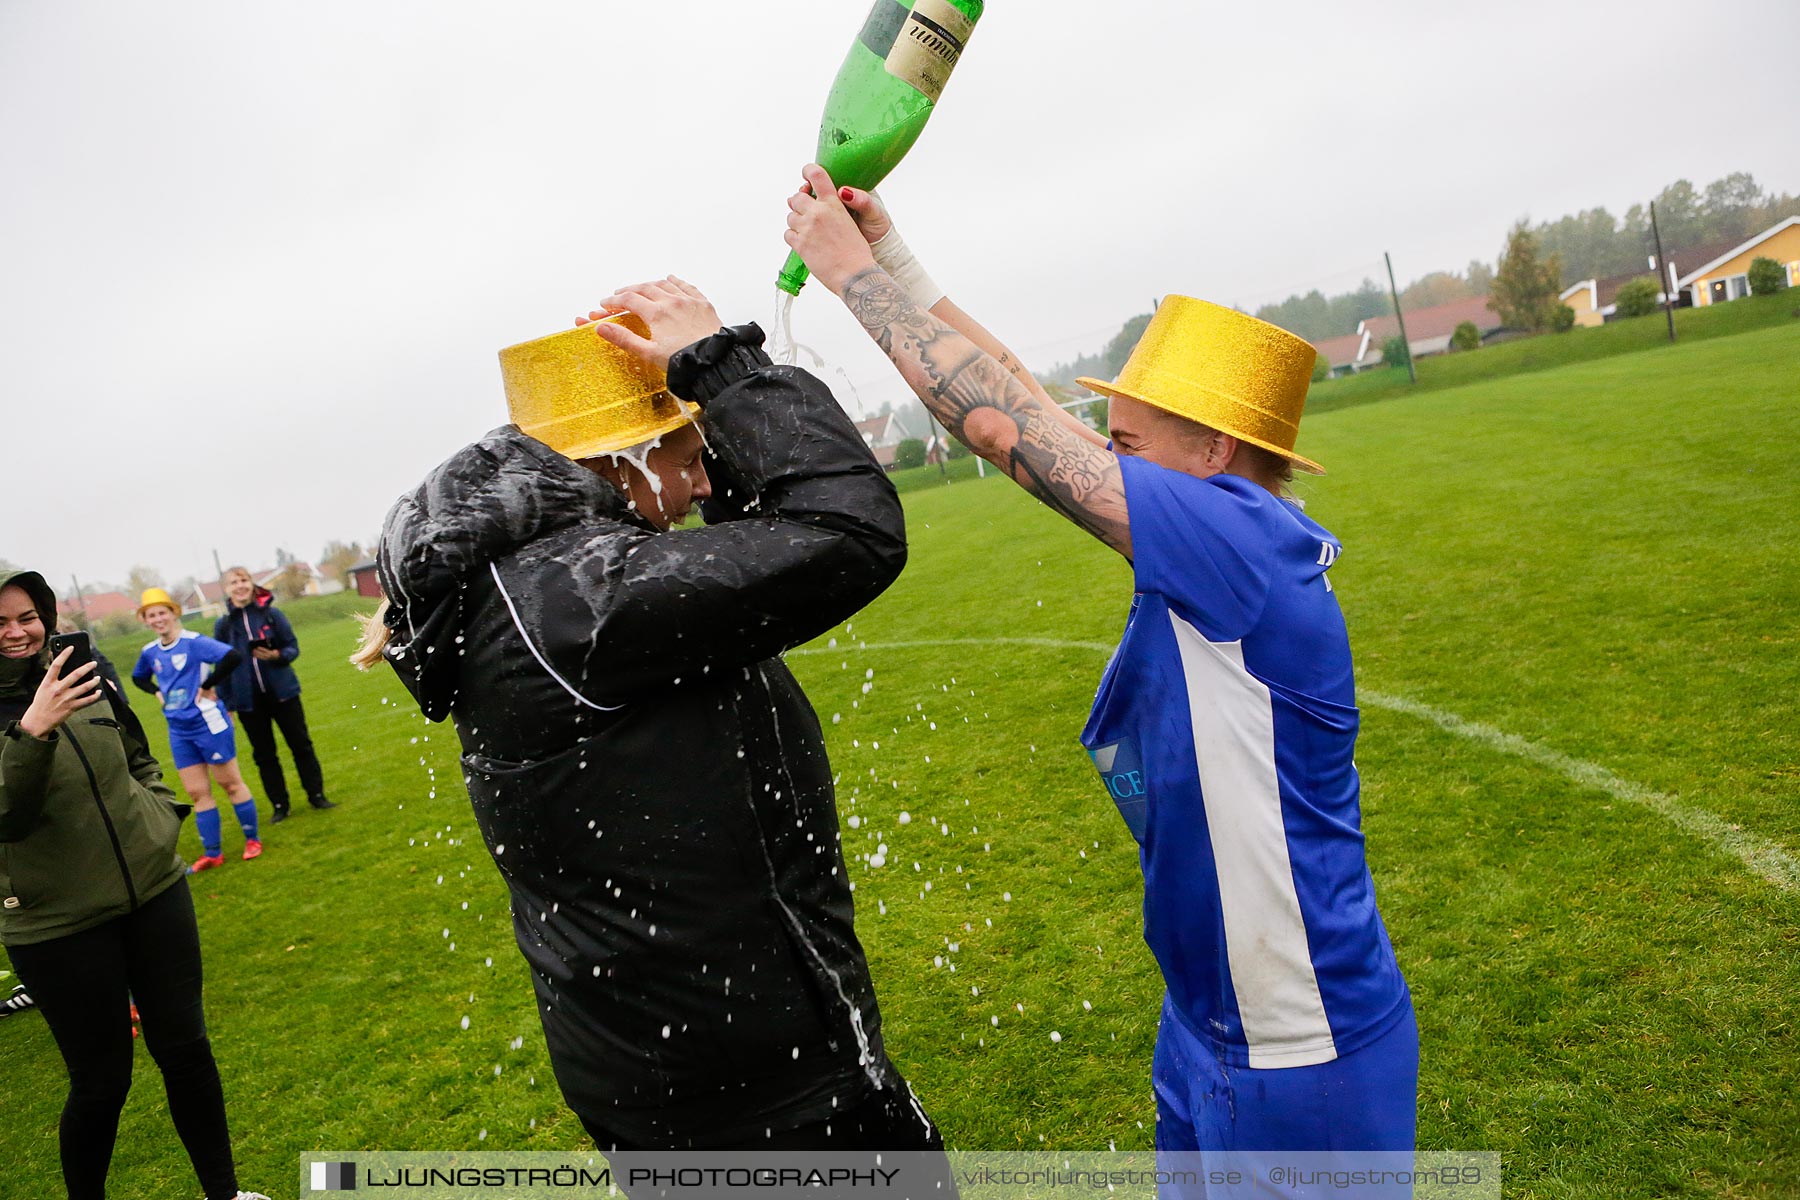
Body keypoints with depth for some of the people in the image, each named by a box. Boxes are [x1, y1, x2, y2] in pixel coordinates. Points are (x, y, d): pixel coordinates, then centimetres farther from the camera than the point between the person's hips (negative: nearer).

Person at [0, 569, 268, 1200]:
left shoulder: (85, 679, 3)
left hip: (154, 891, 4)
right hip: (59, 925, -4)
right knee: (101, 1079, 5)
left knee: (185, 1046, 11)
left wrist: (161, 817, 3)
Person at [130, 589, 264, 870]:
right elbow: (138, 677, 28)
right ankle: (212, 853, 16)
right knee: (197, 792, 8)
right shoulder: (150, 652, 7)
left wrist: (207, 686, -20)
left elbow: (233, 657, -29)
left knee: (230, 783, 4)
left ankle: (252, 840, 18)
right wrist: (157, 693, 8)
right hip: (178, 731, 6)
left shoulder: (194, 642, -14)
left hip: (208, 723, -6)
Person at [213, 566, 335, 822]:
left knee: (301, 745, 5)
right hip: (248, 700, 1)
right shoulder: (223, 625, -1)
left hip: (282, 692, -1)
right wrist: (226, 703, 2)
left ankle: (316, 794, 16)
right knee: (264, 754, 8)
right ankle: (279, 805, 17)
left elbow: (293, 646, 1)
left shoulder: (272, 614, -3)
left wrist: (277, 655, -21)